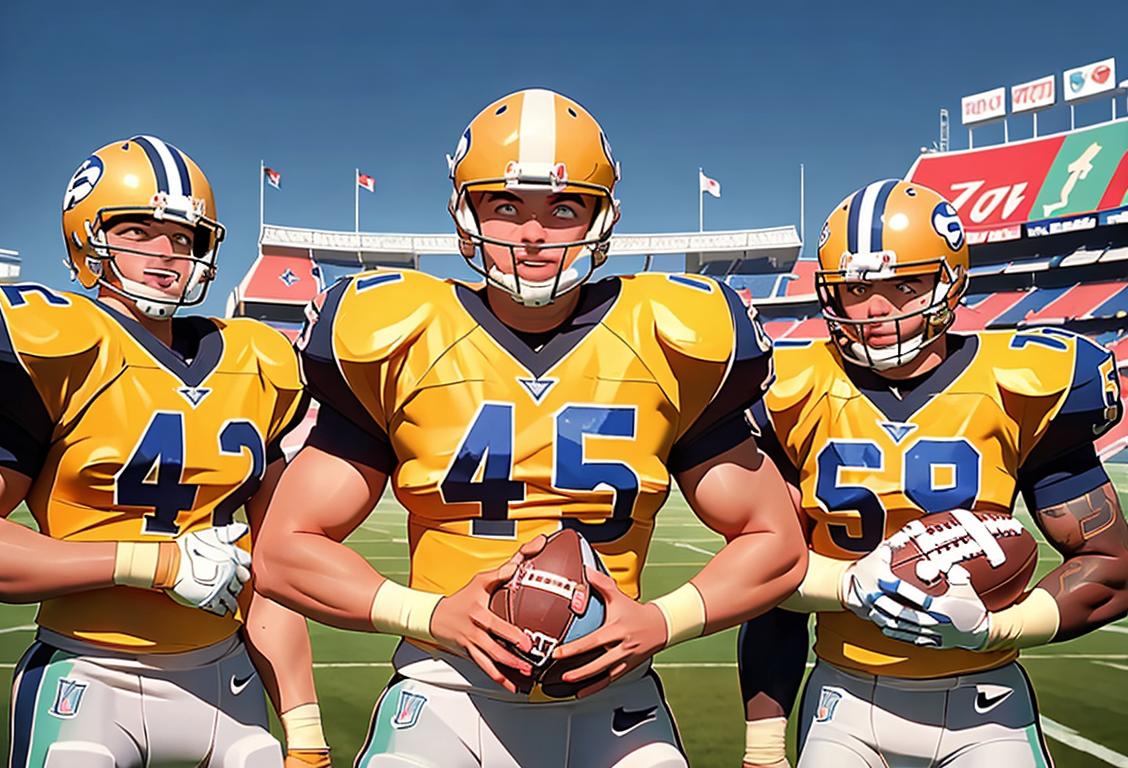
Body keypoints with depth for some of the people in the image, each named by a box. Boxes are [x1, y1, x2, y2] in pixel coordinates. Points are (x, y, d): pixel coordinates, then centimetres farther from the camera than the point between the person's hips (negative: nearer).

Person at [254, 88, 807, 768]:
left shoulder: (661, 345, -1)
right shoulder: (404, 345, -3)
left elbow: (777, 545, 6)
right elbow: (285, 551, 1)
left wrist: (662, 621, -10)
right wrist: (435, 614, -12)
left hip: (611, 700, 2)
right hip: (444, 699, -1)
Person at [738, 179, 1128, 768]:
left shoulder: (1016, 389, -7)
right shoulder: (795, 398, -5)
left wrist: (989, 628, -17)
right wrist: (849, 583, -18)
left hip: (982, 706, 0)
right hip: (847, 701, 1)